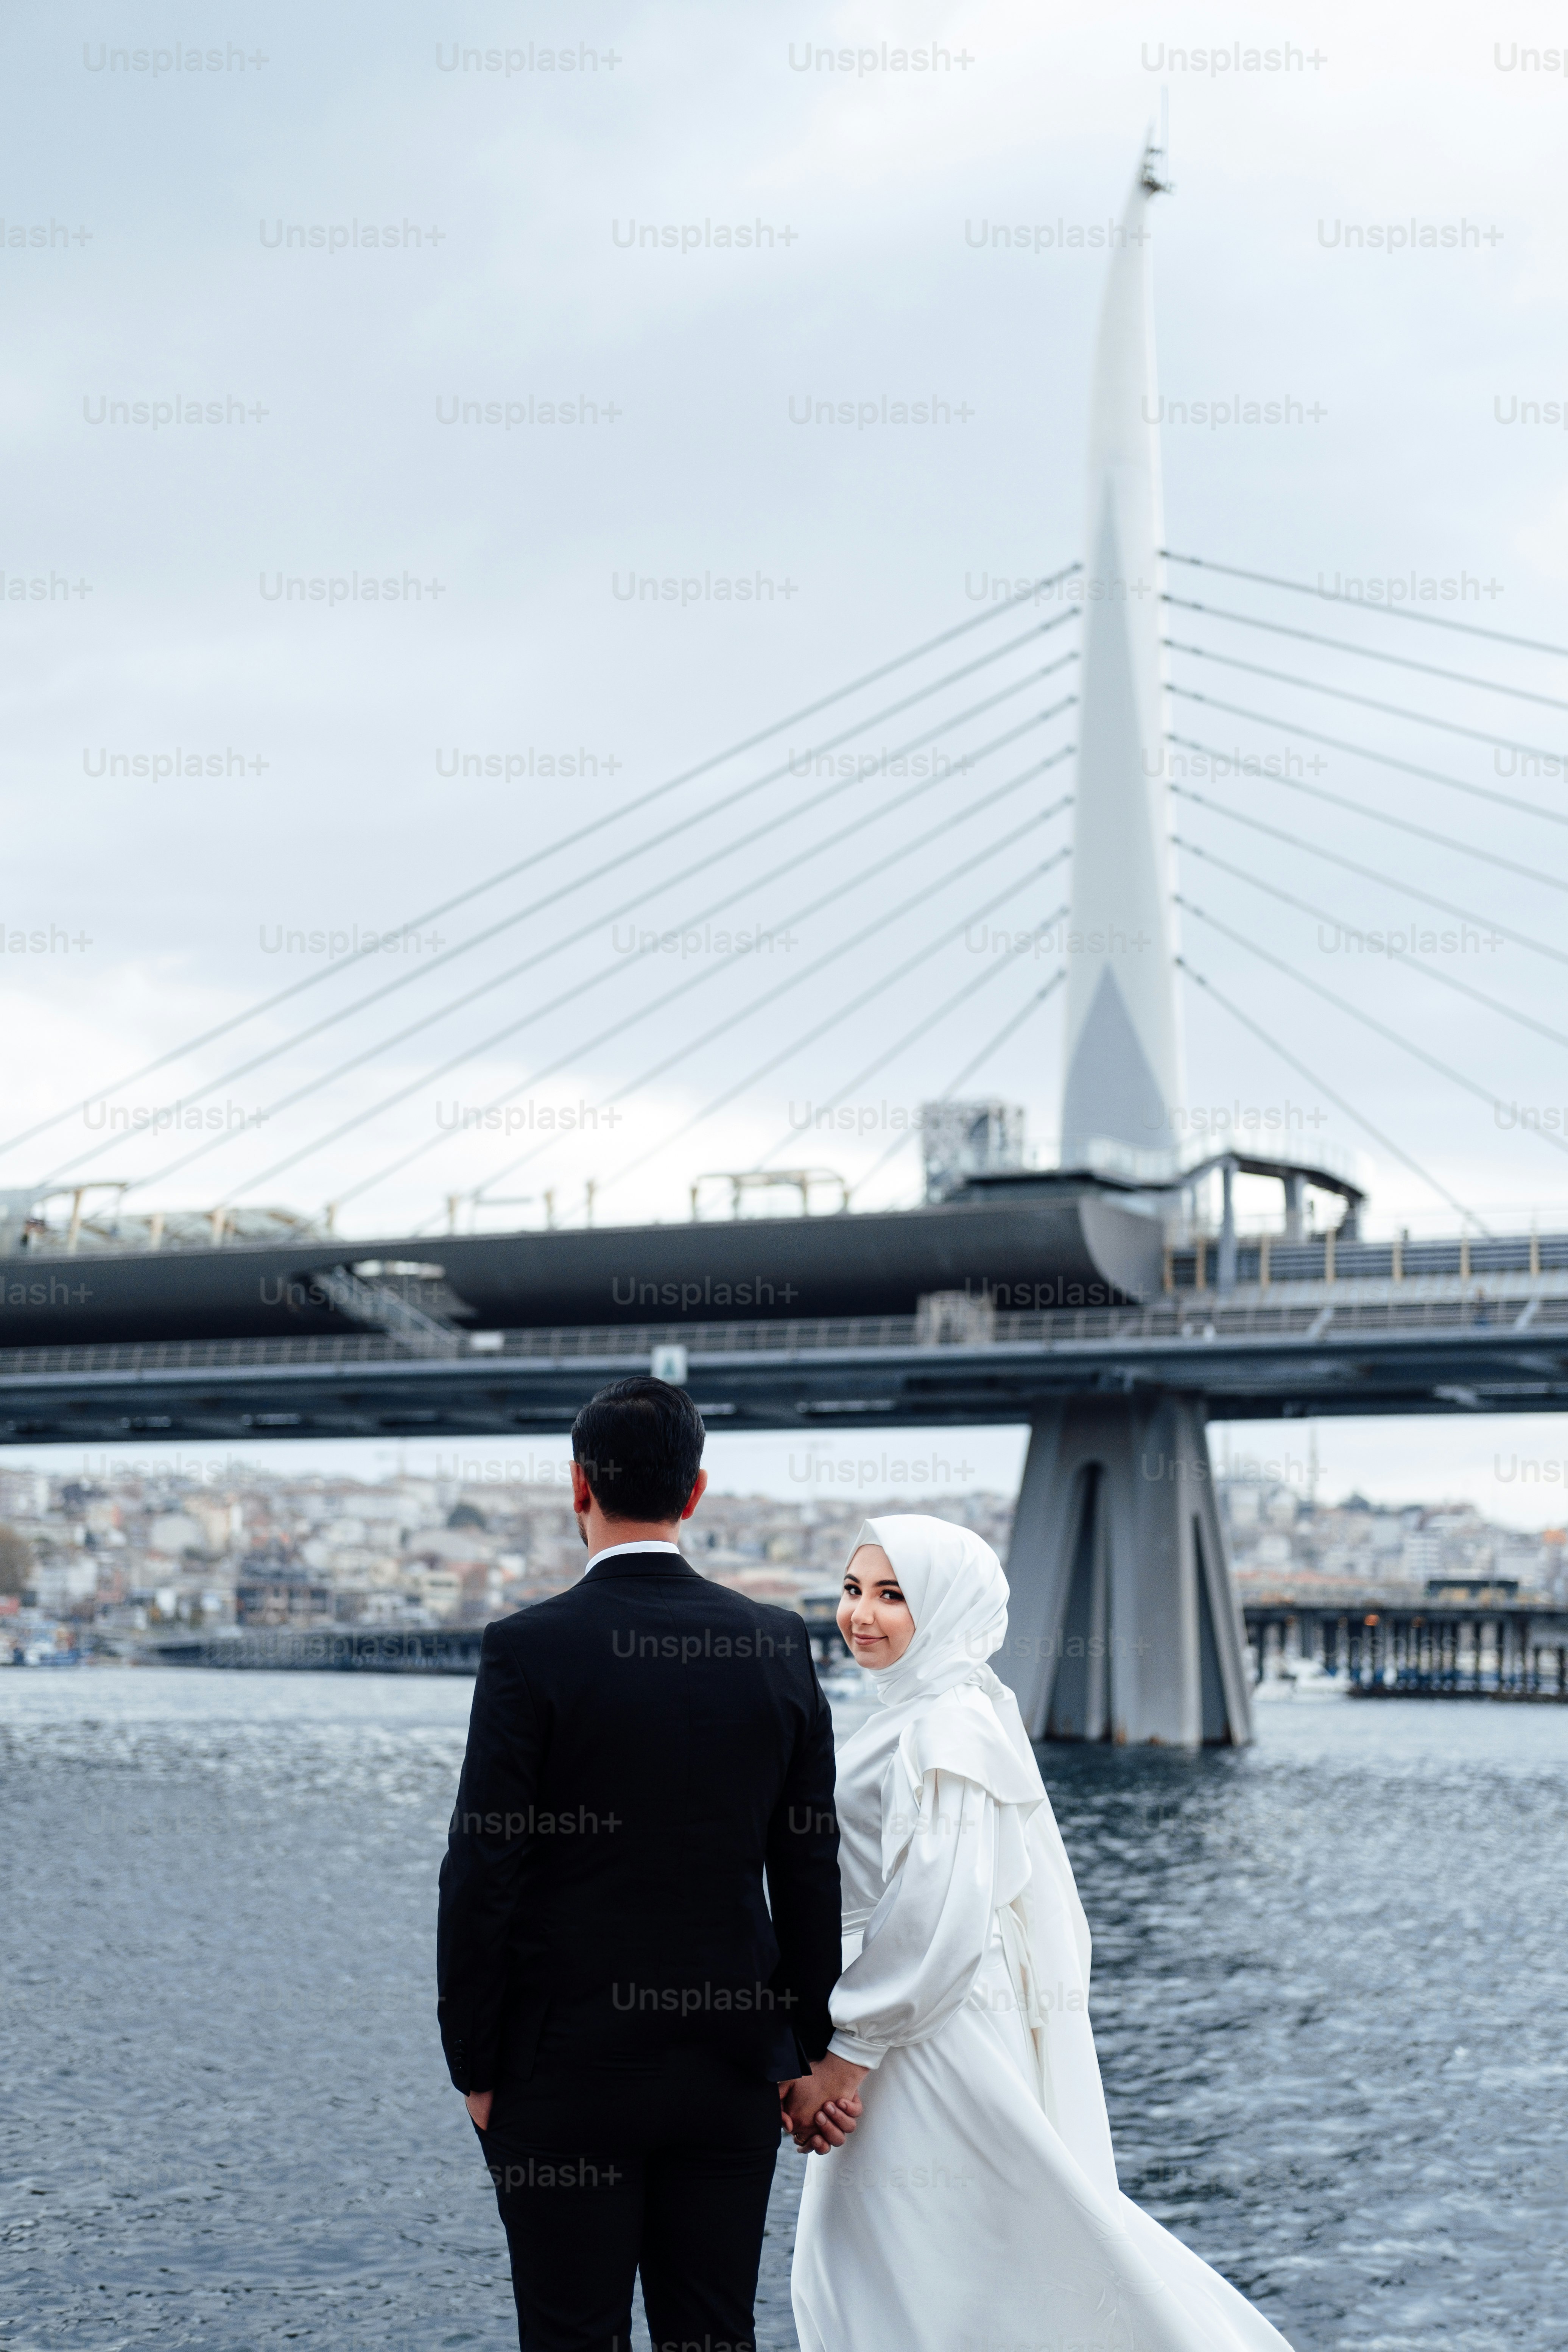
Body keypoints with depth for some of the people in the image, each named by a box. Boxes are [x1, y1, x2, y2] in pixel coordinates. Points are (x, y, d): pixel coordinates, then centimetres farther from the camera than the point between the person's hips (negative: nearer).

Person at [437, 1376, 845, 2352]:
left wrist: (474, 2067, -1)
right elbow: (810, 1869, 4)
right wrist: (807, 2052, 12)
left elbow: (483, 1874, -11)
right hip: (730, 2068, 4)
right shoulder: (778, 1643, 0)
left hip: (568, 2069, -4)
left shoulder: (528, 1649, -11)